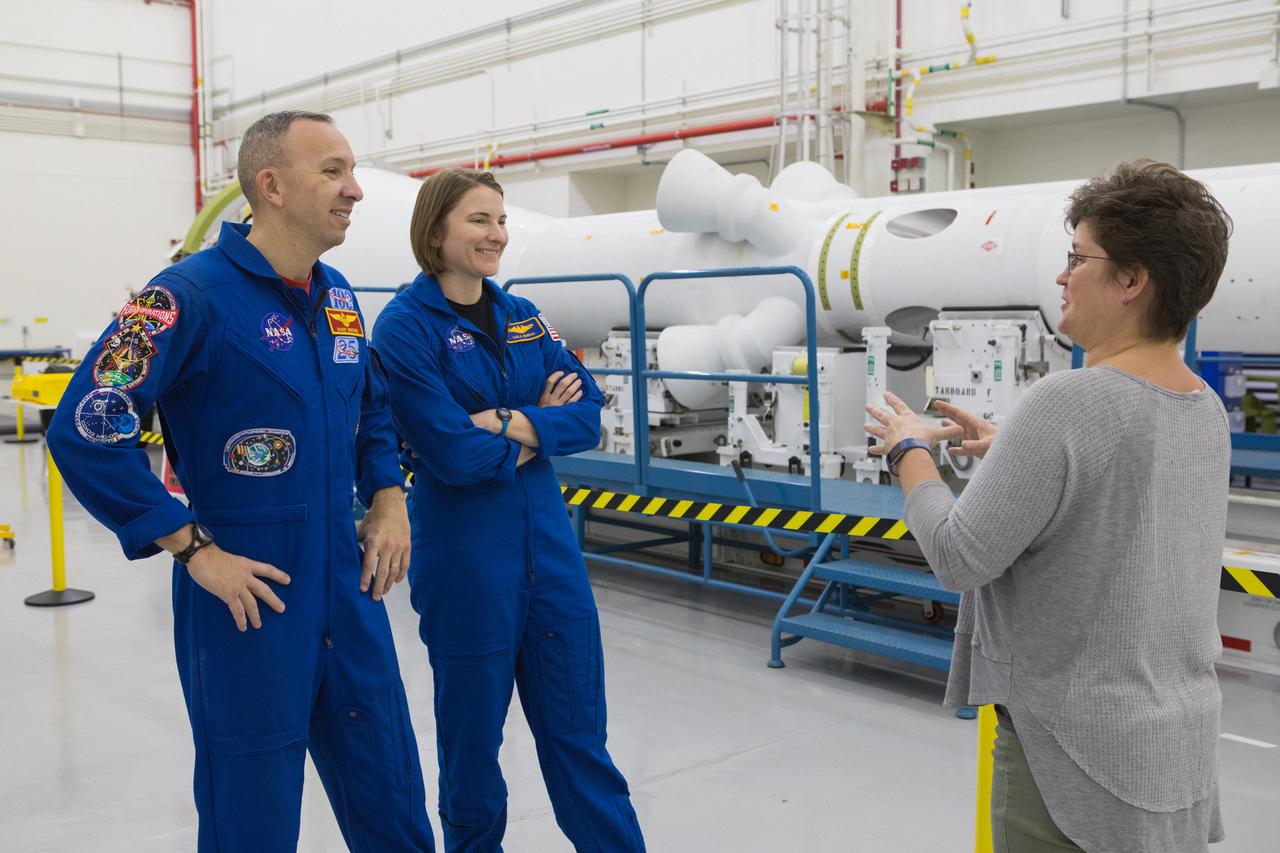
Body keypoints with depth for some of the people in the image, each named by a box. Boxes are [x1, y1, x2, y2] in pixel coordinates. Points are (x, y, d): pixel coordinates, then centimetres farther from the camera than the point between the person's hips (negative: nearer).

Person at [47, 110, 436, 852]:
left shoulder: (337, 295, 7)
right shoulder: (194, 294, -15)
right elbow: (85, 429, -20)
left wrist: (389, 500, 7)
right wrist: (192, 549, -19)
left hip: (350, 594, 6)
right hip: (251, 604, -6)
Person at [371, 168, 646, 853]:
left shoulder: (522, 318, 8)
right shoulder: (405, 327, -10)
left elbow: (587, 412, 0)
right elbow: (451, 454, -19)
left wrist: (512, 424, -15)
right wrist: (543, 422, -8)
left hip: (548, 546, 5)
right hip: (464, 559, -5)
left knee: (577, 726, 12)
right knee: (472, 727, 12)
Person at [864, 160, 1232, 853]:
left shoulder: (1066, 404, -24)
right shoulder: (1207, 412, 3)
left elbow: (959, 558, -21)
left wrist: (909, 451, -6)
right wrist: (1009, 450, 15)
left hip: (1079, 757, -8)